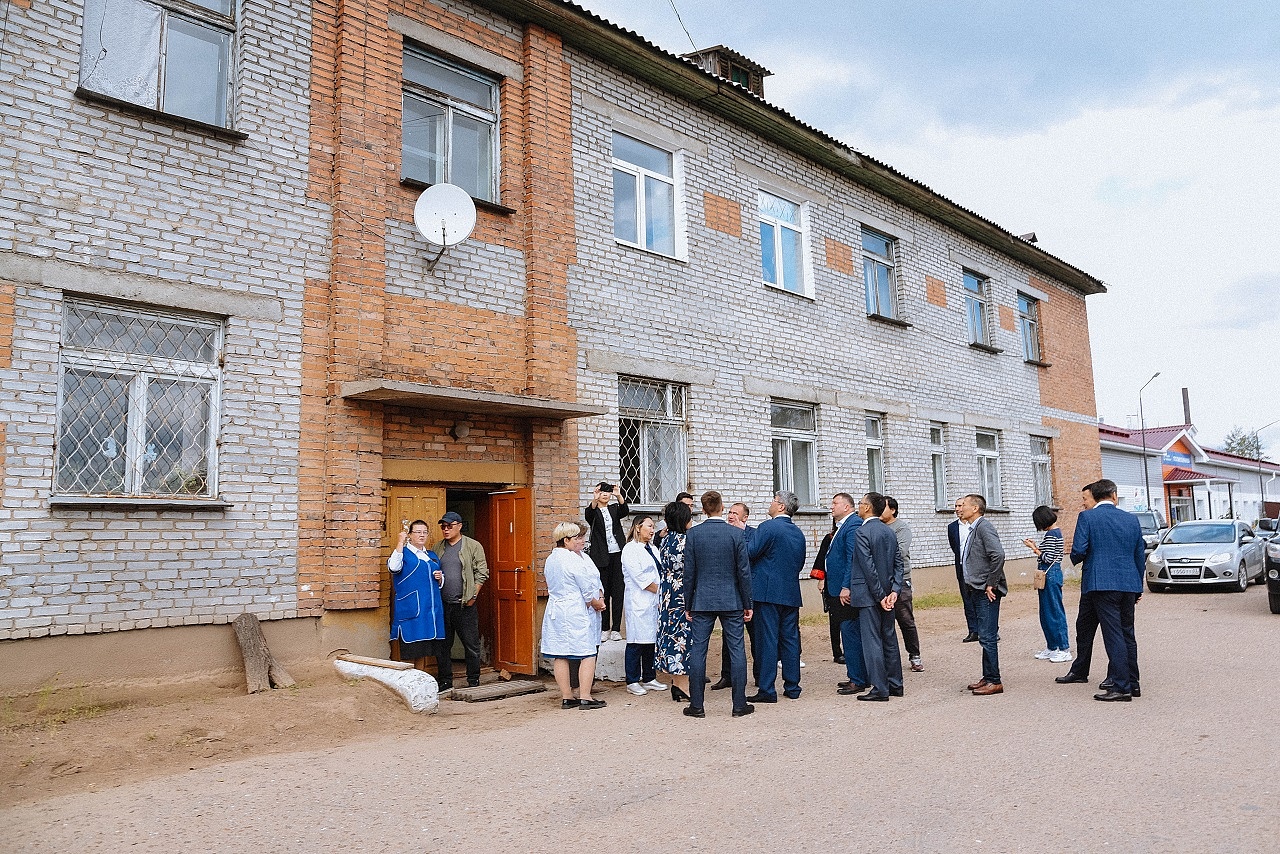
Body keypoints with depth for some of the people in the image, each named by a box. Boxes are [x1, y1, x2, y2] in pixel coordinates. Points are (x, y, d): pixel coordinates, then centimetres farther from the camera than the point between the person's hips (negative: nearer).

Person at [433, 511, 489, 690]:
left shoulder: (473, 546, 0)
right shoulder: (437, 548, 12)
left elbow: (482, 573, -2)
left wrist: (473, 596, -7)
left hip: (465, 605, -4)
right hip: (442, 604, 4)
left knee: (471, 644, 2)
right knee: (442, 644, 8)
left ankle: (473, 680, 12)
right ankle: (445, 680, 19)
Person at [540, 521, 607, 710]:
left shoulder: (551, 559, 14)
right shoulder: (573, 560, -15)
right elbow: (587, 588, -11)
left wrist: (599, 598, 5)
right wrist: (595, 602, 7)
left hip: (555, 612, 9)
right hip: (577, 612, -9)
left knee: (560, 655, 8)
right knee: (587, 654, -1)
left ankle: (567, 697, 14)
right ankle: (585, 697, -1)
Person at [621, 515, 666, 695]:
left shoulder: (652, 549, 17)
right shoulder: (630, 549, -7)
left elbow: (659, 574, 16)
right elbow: (639, 577, -14)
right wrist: (660, 590, -11)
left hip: (654, 601, 8)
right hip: (638, 602, -8)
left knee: (651, 640, 10)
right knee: (636, 642, -3)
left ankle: (649, 679, 19)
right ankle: (632, 682, 5)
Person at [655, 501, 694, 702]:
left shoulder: (665, 541, 8)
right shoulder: (684, 540, -16)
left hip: (667, 594, 8)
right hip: (683, 596, -8)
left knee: (672, 635, 12)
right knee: (684, 637, -2)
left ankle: (676, 683, 19)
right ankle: (683, 687, 2)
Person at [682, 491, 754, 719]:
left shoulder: (693, 534, -3)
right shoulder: (736, 533, -4)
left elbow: (689, 573, -1)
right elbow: (744, 571, -3)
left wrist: (688, 605, 8)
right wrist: (748, 604, 5)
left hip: (702, 601, 0)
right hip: (732, 601, 0)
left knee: (697, 651, 5)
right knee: (736, 650, 6)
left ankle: (696, 705, 9)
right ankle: (739, 704, 11)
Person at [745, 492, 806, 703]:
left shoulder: (768, 527, -12)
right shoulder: (798, 533, 12)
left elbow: (749, 553, -16)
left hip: (768, 592, -7)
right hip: (791, 593, 7)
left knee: (767, 640, -3)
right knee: (790, 639, 11)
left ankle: (767, 690, 0)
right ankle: (792, 687, 17)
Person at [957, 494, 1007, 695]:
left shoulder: (984, 526, -13)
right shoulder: (973, 529, 16)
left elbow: (998, 555, -24)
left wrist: (991, 584, -19)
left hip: (987, 592, -10)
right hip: (979, 590, 10)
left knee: (988, 637, -6)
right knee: (986, 636, 15)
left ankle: (994, 682, 1)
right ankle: (987, 678, 23)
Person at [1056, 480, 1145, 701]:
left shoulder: (1086, 517, -5)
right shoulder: (1132, 519, 10)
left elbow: (1078, 551, -14)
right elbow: (1140, 556, 14)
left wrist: (1075, 558, 11)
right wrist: (1137, 589, 22)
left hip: (1101, 583, -5)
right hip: (1129, 584, 5)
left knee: (1113, 634, -5)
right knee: (1127, 633, 14)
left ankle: (1121, 687, -6)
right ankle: (1132, 682, 21)